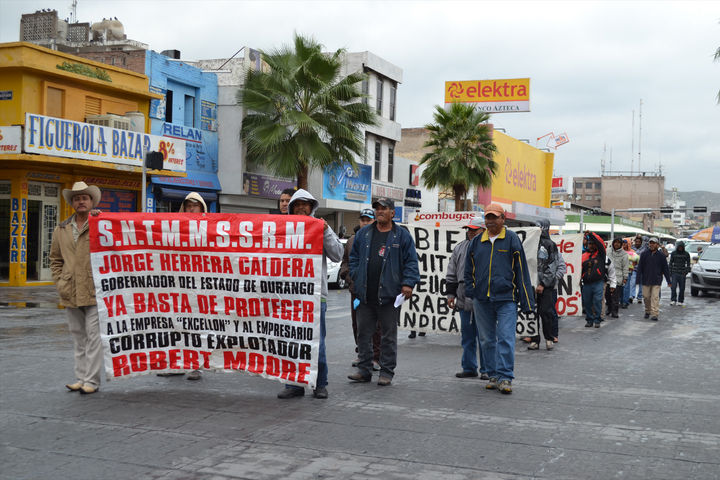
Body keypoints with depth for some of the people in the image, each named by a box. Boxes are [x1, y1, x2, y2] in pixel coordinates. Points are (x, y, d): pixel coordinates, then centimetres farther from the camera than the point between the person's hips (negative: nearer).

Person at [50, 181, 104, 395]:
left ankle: (92, 380, -2)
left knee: (94, 335, -6)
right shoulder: (61, 230, 13)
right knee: (78, 337, 12)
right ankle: (80, 377, 20)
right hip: (70, 295, 5)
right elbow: (55, 259, 18)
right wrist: (59, 283, 9)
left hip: (95, 292, -5)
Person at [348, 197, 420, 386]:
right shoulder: (363, 234, 11)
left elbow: (411, 261, 1)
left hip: (389, 294, -3)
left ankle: (387, 372, 12)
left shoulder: (402, 236, 2)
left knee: (388, 335, 4)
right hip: (365, 294, 3)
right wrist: (356, 277, 6)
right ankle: (364, 369, 18)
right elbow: (354, 257, 18)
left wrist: (408, 283, -9)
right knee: (363, 333, 8)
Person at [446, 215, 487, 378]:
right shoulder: (459, 249, 13)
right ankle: (469, 367, 20)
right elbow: (452, 274, 19)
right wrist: (451, 293, 13)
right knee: (467, 336, 11)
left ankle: (486, 369, 9)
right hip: (464, 301, 5)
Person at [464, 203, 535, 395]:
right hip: (482, 300, 4)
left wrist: (526, 302, -3)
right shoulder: (476, 242, 11)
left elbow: (521, 271, 1)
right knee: (487, 340, 10)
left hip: (506, 299, -4)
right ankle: (494, 376, 19)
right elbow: (469, 271, 20)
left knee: (506, 339, -9)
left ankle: (505, 377, -5)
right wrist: (471, 294, 9)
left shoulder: (512, 239, 1)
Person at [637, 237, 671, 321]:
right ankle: (647, 311, 29)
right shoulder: (644, 254, 2)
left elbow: (665, 269, 5)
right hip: (646, 280, 2)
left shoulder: (661, 255, 1)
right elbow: (640, 267, 4)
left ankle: (654, 314, -10)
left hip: (656, 281, -2)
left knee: (655, 297, -8)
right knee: (646, 296, 9)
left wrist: (669, 281, 5)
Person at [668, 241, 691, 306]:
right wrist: (670, 272, 4)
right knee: (673, 287, -10)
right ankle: (673, 300, -4)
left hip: (682, 274, 0)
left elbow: (688, 264, 8)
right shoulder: (673, 253, 6)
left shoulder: (686, 254, 4)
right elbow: (671, 263, 9)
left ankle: (680, 301, 11)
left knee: (682, 288, 3)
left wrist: (687, 271, -3)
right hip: (674, 273, 0)